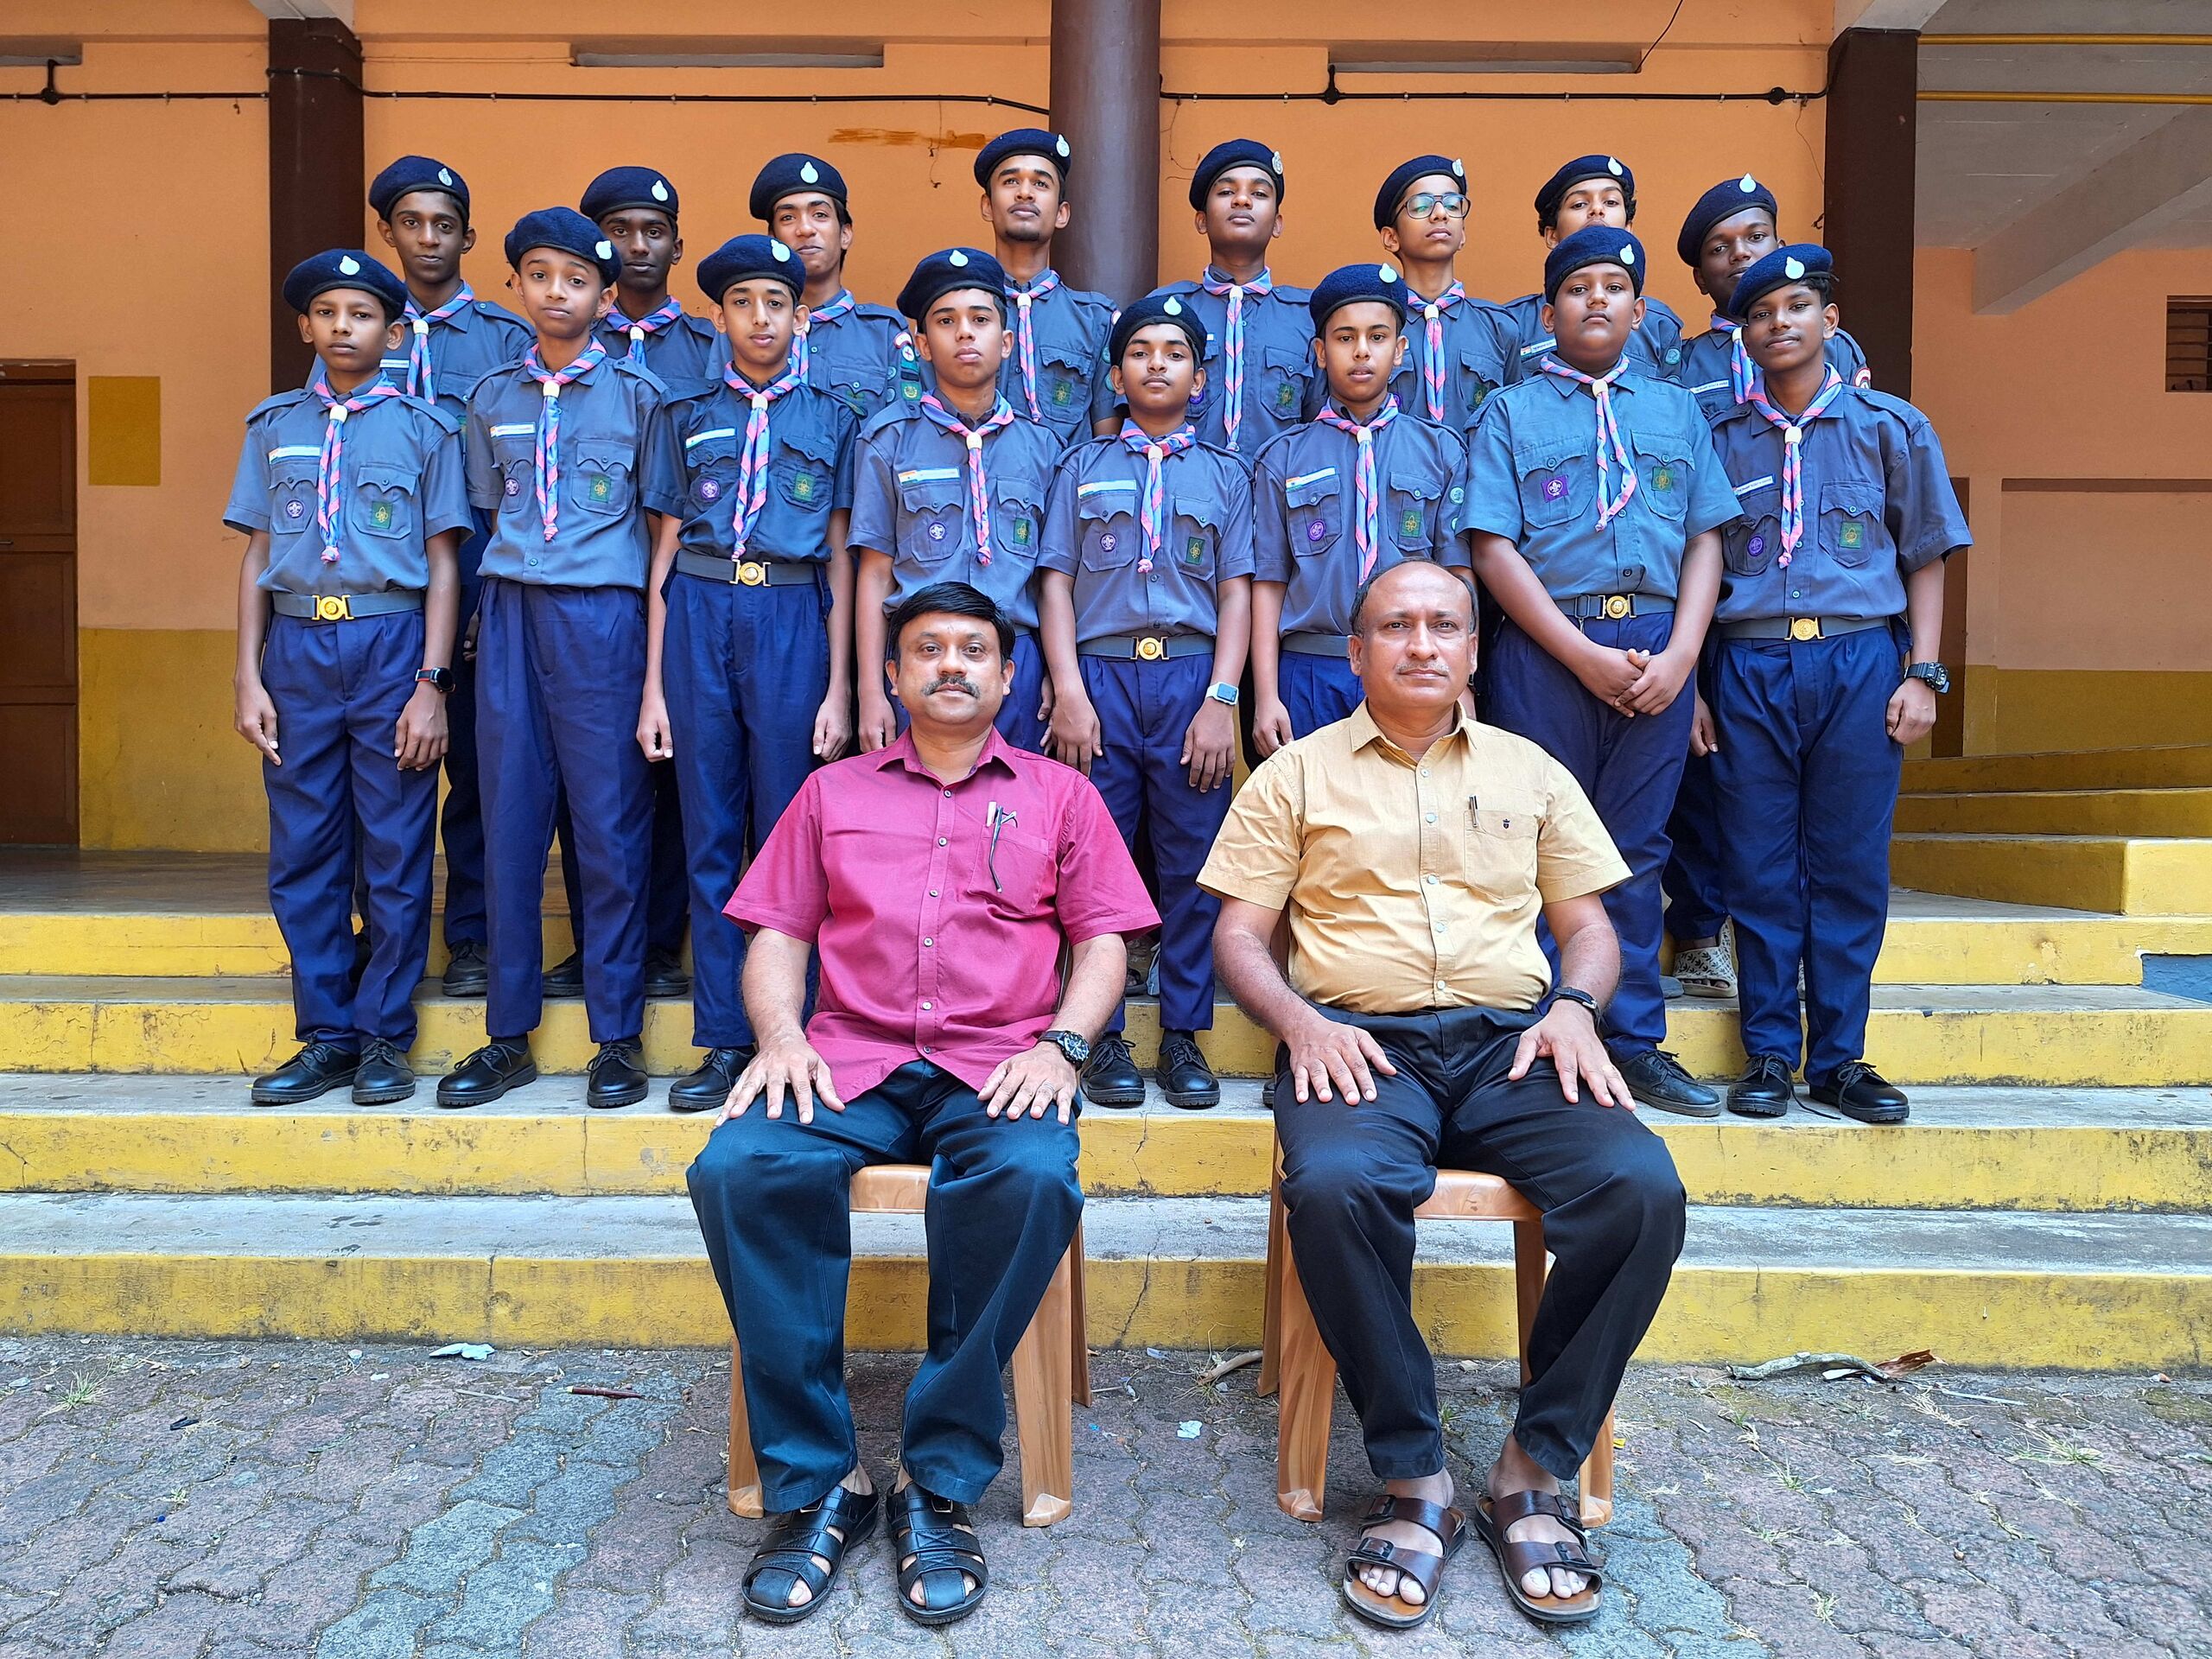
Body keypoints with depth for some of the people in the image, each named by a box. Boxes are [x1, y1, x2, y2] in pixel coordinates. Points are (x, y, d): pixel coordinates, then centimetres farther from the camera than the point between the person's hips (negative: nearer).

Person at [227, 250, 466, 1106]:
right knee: (302, 851, 5)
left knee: (396, 852, 0)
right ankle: (326, 1036, 15)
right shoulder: (274, 425, 14)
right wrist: (248, 676, 5)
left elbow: (443, 563, 1)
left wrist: (431, 684, -7)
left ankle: (384, 1038, 11)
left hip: (390, 642, -3)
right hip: (297, 648, 3)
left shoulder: (423, 425, 5)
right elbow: (258, 556, 13)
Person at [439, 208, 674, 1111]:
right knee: (510, 823, 5)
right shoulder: (492, 397, 15)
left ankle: (617, 1037, 8)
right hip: (510, 615, 4)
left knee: (610, 825, -2)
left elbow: (665, 520, 4)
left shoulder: (637, 393, 5)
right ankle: (509, 1034, 15)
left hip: (603, 616, -3)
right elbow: (492, 514, 20)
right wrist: (494, 609, 9)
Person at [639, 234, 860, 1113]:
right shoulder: (688, 416, 13)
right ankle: (724, 1040, 11)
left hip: (792, 620, -1)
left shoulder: (830, 417, 10)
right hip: (699, 618, 2)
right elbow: (666, 554, 11)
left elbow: (842, 561, 6)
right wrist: (653, 687, 4)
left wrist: (838, 688, -2)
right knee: (710, 834, 3)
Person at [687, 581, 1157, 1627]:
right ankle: (812, 1482, -16)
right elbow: (777, 934, 15)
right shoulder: (832, 793, 22)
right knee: (738, 1170, -29)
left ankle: (940, 1484, -19)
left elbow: (1102, 939, 11)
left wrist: (1062, 1043, -7)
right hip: (850, 1059, 2)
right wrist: (780, 1035, -5)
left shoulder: (1058, 794, 18)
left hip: (1000, 1063, -1)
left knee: (1032, 1179, -35)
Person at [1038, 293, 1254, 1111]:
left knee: (1193, 861, 1)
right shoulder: (1082, 466, 15)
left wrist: (1220, 698, -6)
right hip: (1101, 673, 0)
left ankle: (1183, 1035, 10)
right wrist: (1069, 691, -5)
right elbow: (1057, 582, 8)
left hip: (1191, 675, 0)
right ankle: (1104, 1036, 9)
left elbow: (1236, 591, 7)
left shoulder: (1224, 474, 15)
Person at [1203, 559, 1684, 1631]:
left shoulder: (1529, 770, 20)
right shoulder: (1297, 774, 13)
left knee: (1642, 1188, -26)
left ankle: (1537, 1469, -8)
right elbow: (1239, 935, 8)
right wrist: (1299, 1019, -11)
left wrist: (1576, 1005, -2)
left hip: (1512, 1041, 3)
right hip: (1361, 1046, -2)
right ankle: (1414, 1481, -14)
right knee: (1335, 1188, -35)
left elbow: (1588, 922, 19)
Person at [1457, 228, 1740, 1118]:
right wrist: (1584, 654, -11)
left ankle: (1634, 1044, 14)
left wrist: (1679, 654, -5)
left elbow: (1705, 539, 12)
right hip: (1545, 648, -2)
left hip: (1657, 647, 3)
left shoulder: (1676, 410, 18)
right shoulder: (1511, 412, 8)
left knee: (1635, 847, 6)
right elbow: (1492, 548, -3)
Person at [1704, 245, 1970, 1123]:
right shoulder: (1718, 439, 10)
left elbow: (1924, 559, 10)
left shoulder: (1891, 426, 10)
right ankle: (1768, 1053, 12)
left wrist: (1921, 674, 0)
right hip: (1749, 666, 0)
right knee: (1760, 870, 2)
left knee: (1850, 868, 2)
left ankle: (1839, 1057, 13)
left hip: (1860, 662, 0)